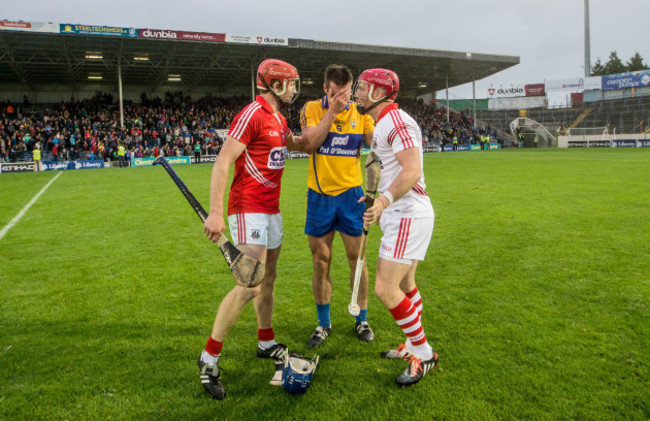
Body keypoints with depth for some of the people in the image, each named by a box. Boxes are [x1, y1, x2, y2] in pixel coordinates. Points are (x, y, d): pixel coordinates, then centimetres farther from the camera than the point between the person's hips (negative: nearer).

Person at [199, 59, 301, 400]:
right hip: (248, 210, -10)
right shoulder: (252, 115, -15)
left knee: (268, 278, 17)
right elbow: (222, 163, -20)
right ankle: (210, 356, 2)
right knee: (250, 286, -14)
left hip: (271, 209, 10)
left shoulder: (280, 120, 14)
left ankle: (266, 343, 34)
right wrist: (215, 213, -25)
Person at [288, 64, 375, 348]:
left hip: (351, 194, 1)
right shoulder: (312, 109, -2)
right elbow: (309, 144, -16)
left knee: (356, 258, 5)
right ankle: (323, 325, 22)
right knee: (320, 261, 6)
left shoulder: (360, 112, 2)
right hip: (320, 194, 0)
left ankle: (362, 320, 23)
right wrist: (331, 112, -18)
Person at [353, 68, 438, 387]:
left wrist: (385, 200, -40)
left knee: (386, 289, -10)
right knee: (404, 285, 19)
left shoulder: (397, 122, -16)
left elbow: (412, 170, -29)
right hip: (403, 214, 11)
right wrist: (376, 198, 28)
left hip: (408, 215, -11)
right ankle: (413, 346, 34)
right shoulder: (382, 124, 17)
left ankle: (424, 354, 6)